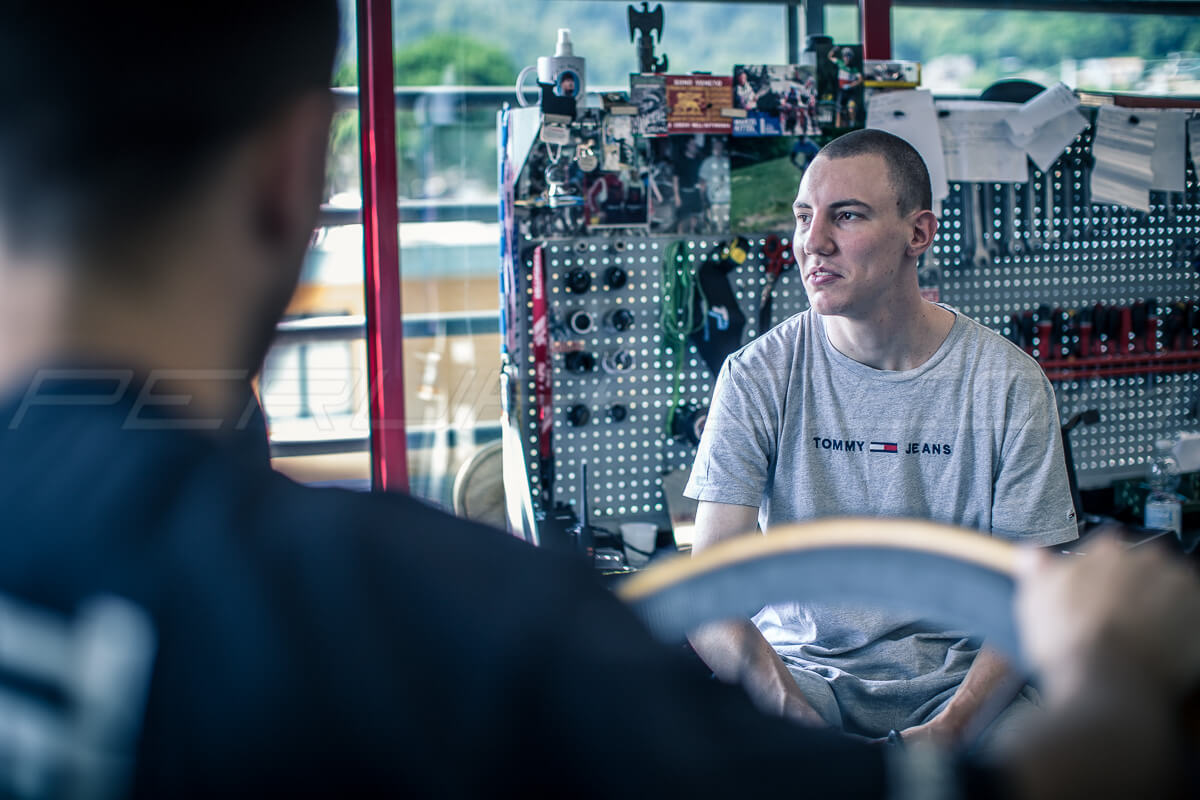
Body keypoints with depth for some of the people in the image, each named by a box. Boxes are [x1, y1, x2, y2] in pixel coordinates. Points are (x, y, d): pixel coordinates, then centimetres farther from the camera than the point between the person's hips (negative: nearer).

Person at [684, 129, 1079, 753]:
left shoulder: (1008, 383, -4)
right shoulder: (757, 377, -5)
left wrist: (951, 727, -21)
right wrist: (799, 720, -27)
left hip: (961, 674, 0)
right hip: (803, 665, 0)